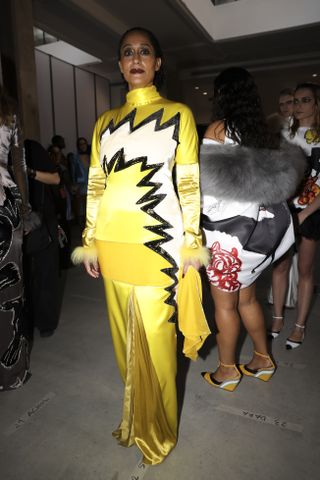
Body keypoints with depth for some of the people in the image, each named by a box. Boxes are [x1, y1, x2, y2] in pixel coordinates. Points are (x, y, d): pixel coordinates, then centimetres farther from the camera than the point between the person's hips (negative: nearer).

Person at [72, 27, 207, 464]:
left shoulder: (178, 114, 6)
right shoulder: (105, 121, 15)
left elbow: (189, 183, 1)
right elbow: (96, 184, 11)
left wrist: (191, 241, -5)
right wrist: (90, 241, 7)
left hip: (156, 241, -4)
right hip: (113, 241, 4)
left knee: (154, 335, 3)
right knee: (125, 331, 15)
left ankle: (156, 428, 28)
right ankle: (136, 413, 38)